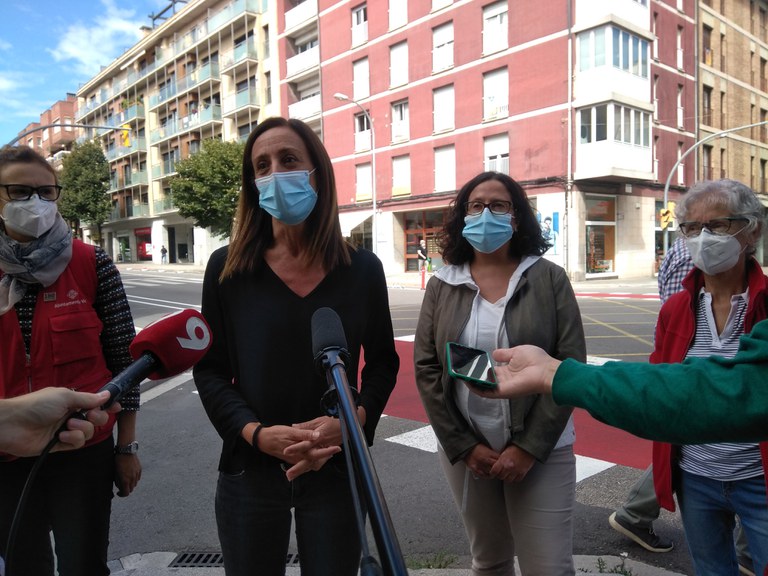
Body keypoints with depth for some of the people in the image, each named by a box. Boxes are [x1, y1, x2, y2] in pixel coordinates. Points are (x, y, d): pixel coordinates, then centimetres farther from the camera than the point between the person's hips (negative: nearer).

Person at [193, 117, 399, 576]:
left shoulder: (362, 268, -3)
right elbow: (210, 370, -1)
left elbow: (383, 362, 4)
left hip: (335, 470, 0)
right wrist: (257, 433, -17)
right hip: (249, 471, 0)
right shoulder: (227, 268, -4)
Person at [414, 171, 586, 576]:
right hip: (464, 448, 2)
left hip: (542, 449, -2)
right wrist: (463, 445, -7)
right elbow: (426, 369, 0)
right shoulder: (441, 286, 2)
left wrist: (529, 447, -13)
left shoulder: (549, 278, -3)